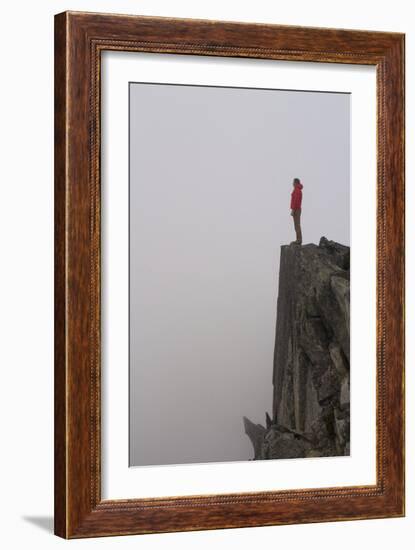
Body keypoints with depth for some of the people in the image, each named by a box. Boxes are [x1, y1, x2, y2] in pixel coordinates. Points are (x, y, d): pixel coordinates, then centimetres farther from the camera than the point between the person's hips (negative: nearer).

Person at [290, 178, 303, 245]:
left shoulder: (296, 190, -14)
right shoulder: (299, 191, 18)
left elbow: (296, 201, -22)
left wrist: (292, 210, -23)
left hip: (295, 209, -10)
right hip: (298, 210, 10)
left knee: (297, 225, -9)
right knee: (297, 225, 9)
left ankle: (299, 240, -11)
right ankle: (299, 240, 8)